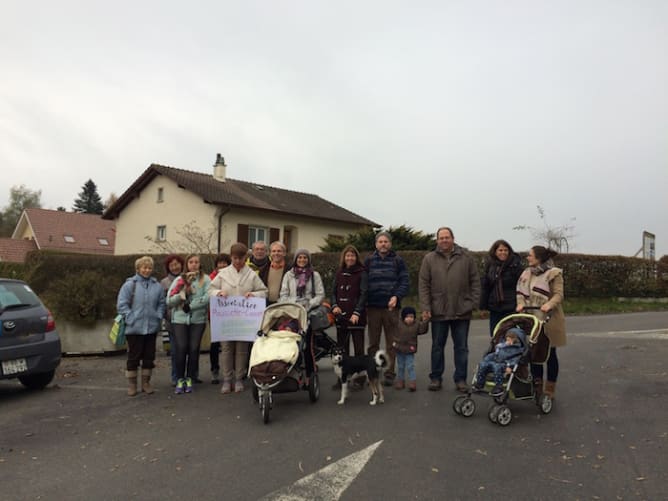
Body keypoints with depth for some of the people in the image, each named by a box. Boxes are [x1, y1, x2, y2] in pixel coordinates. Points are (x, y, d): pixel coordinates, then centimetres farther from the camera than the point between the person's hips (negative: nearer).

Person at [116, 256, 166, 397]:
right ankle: (132, 384, 17)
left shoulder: (157, 286, 7)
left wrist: (158, 317, 1)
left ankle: (146, 382, 23)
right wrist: (130, 318, -10)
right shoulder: (130, 284, -4)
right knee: (133, 357, 5)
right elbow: (121, 304, -5)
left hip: (152, 328, 3)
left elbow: (161, 304, 13)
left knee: (149, 356, 10)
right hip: (134, 328, -3)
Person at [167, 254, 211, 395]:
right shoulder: (179, 280, 11)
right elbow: (169, 301, 6)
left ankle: (189, 379, 14)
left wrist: (190, 306, -13)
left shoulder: (205, 279, 4)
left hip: (198, 319, -1)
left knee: (194, 349, 0)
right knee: (181, 348, -5)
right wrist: (180, 296, -11)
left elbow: (207, 298, -11)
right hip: (180, 319, 1)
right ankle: (180, 379, 6)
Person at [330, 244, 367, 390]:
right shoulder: (339, 273, 13)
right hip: (341, 316, 5)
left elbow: (363, 294, -9)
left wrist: (356, 313, -19)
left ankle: (359, 379, 9)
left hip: (356, 316, -5)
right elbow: (334, 292, 15)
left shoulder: (361, 273, -2)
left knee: (358, 347, 1)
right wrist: (334, 306, -4)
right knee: (341, 348, 8)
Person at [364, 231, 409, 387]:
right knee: (373, 343, 9)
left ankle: (389, 374, 12)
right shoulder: (368, 261, 9)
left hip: (391, 307, -1)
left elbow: (404, 282, -1)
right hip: (373, 307, 1)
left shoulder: (398, 261, 5)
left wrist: (396, 296, -18)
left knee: (391, 343, 4)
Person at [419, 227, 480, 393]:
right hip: (438, 311, 0)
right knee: (437, 347, 10)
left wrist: (473, 303, -3)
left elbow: (475, 282, 4)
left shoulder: (466, 257, 3)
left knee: (461, 347, 9)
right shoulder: (429, 259, 1)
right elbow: (423, 285, -1)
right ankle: (435, 378, 22)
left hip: (462, 311, 0)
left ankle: (460, 379, 21)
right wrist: (425, 308, -7)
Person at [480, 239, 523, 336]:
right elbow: (485, 287, 11)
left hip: (511, 308, -4)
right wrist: (483, 306, 9)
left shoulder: (515, 264, -5)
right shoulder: (490, 265, 8)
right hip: (494, 308, 5)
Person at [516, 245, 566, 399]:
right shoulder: (528, 273, 9)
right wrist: (521, 303, -12)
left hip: (549, 320, -5)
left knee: (550, 354, 7)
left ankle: (549, 389, 18)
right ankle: (537, 387, 23)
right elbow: (521, 292, 8)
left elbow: (559, 294, -15)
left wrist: (549, 304, -32)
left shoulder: (553, 273, -9)